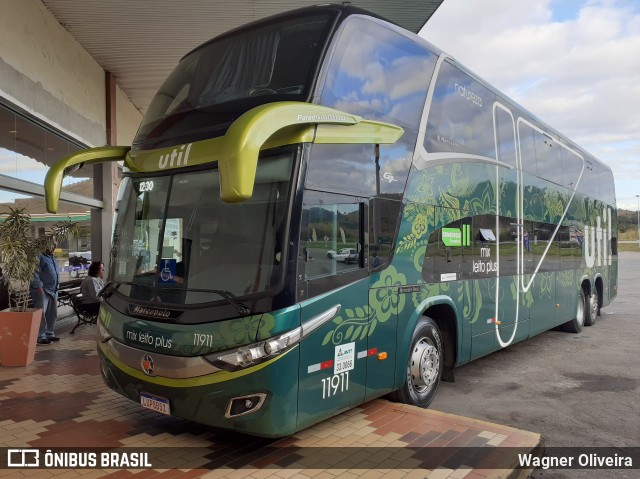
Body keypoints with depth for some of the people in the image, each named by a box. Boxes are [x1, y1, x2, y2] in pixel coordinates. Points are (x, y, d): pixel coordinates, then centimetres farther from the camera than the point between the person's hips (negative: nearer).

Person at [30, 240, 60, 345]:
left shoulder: (51, 257, 18)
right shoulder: (39, 256, -10)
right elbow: (35, 273, -18)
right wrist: (39, 287, -23)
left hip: (53, 290, 9)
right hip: (42, 290, -9)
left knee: (52, 314, 14)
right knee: (41, 314, -8)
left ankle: (50, 334, 24)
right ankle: (40, 337, -3)